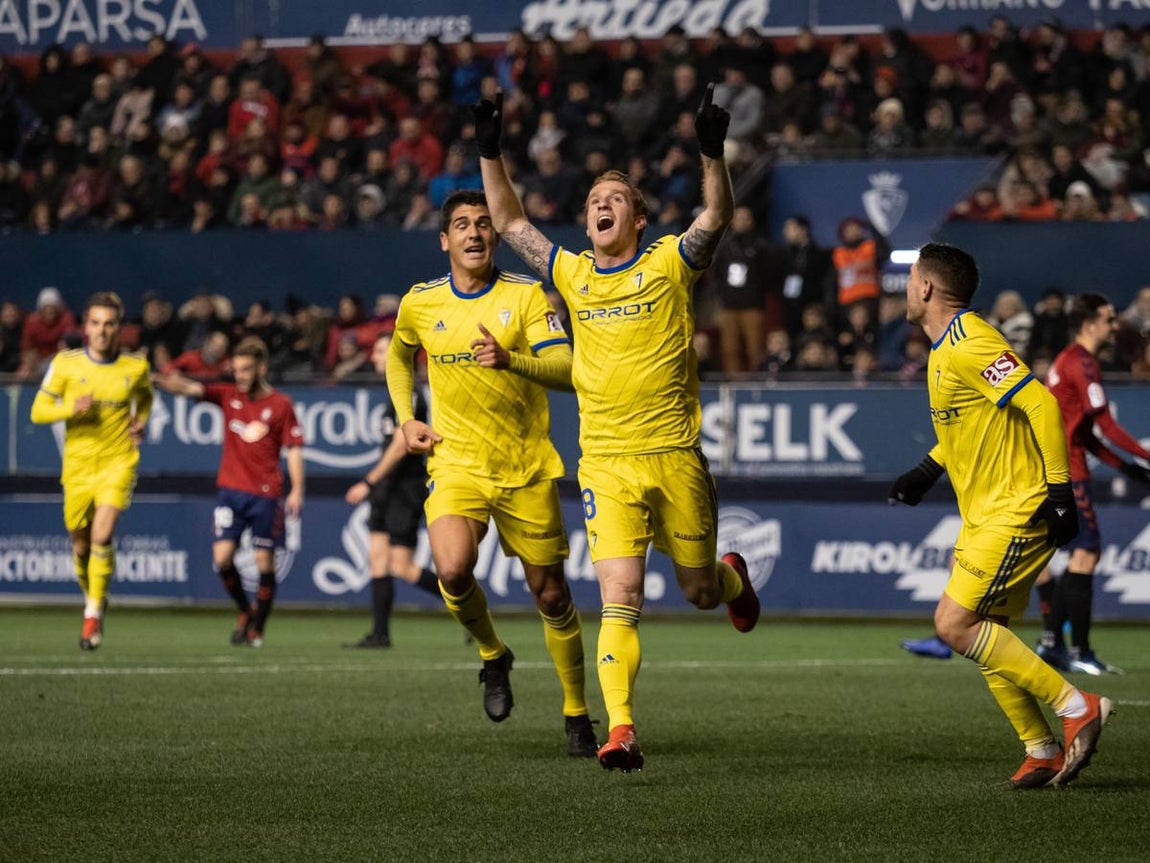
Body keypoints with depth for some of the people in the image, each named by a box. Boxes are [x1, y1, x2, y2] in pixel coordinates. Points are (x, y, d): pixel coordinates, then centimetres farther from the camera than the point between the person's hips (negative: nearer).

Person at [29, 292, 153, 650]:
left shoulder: (136, 365, -1)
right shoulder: (65, 363, -4)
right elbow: (38, 411, -3)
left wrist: (140, 422, 2)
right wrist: (71, 408, -21)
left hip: (118, 462, -1)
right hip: (78, 464, 1)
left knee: (103, 535, -21)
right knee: (81, 545, 9)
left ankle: (93, 614, -11)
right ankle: (93, 598, 37)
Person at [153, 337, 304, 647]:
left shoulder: (281, 405, 0)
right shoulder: (228, 396, 7)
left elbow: (293, 449, 0)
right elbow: (192, 389, -6)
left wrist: (297, 490, -8)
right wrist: (161, 381, -24)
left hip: (265, 494, -2)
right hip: (230, 490, 2)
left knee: (265, 562, 1)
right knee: (222, 557, -8)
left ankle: (257, 628, 16)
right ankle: (245, 610, 18)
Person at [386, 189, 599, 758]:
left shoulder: (526, 295, -4)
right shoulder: (420, 303, 4)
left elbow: (564, 369, -15)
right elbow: (398, 356, 26)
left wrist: (511, 360, -32)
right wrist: (405, 419, 13)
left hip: (528, 468, -1)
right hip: (456, 463, 1)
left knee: (550, 593, 2)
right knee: (453, 571, -24)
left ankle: (576, 715, 19)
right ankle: (492, 655, 6)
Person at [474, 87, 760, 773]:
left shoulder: (669, 264, 0)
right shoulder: (573, 274, 9)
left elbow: (718, 215, -15)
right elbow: (510, 222, 15)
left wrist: (713, 152, -29)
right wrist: (491, 151, 6)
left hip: (675, 456, -1)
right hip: (607, 464, 1)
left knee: (700, 592, 13)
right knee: (619, 597, -13)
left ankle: (733, 578, 50)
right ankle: (621, 730, -17)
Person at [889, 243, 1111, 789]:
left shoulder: (969, 347, -18)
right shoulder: (945, 349, 14)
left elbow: (1041, 406, -25)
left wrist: (1058, 491, -26)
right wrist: (926, 472, 26)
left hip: (1015, 513, -10)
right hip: (984, 516, 10)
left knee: (955, 624, -15)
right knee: (985, 637, 8)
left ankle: (1076, 708, -11)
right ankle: (1043, 753, 12)